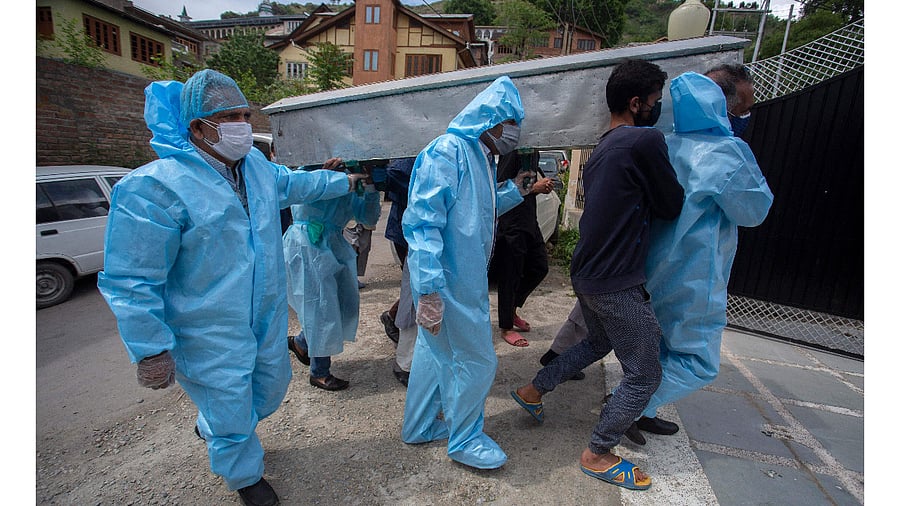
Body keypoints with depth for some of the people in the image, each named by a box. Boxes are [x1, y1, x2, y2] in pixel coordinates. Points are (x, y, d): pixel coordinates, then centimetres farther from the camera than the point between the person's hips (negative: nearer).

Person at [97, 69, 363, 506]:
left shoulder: (257, 164, 0)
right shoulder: (155, 187, -23)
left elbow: (296, 184, 22)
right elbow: (131, 282, -19)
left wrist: (343, 180, 30)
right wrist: (151, 351, -16)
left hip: (267, 317, 8)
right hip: (210, 335, -7)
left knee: (272, 384, 25)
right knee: (232, 414, 10)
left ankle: (212, 427, 57)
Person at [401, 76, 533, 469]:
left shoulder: (480, 156, 13)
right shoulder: (446, 152, -18)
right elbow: (423, 222, -25)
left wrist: (514, 191, 15)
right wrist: (429, 290, -29)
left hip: (465, 279, 10)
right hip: (449, 284, -10)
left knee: (435, 350, 21)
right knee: (475, 360, 5)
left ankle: (420, 426, 42)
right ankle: (465, 440, 30)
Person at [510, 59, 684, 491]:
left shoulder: (601, 149, 12)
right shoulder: (646, 141, -16)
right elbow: (672, 207, -6)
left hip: (587, 275, 9)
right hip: (618, 285, -9)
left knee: (598, 342, 31)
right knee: (644, 375, 8)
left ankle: (533, 391, 39)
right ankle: (598, 455, 23)